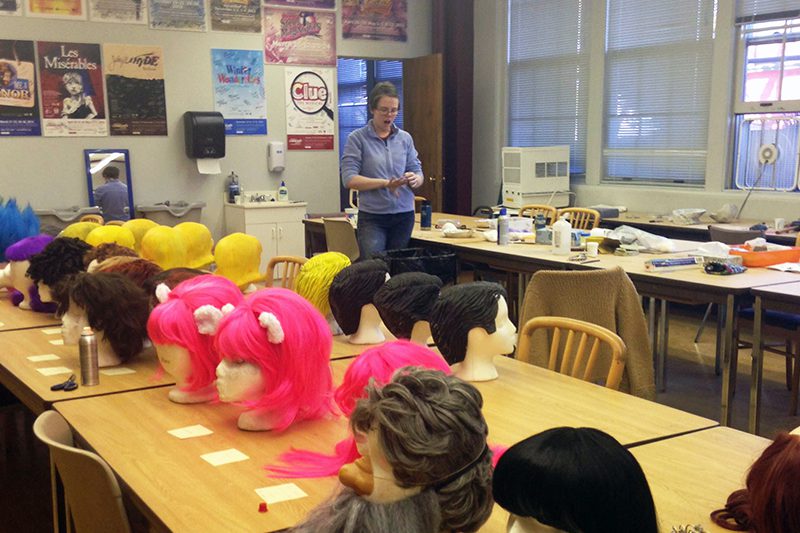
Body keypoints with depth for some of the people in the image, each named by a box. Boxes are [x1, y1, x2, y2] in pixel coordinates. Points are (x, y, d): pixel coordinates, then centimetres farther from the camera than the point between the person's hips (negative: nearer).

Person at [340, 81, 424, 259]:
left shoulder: (405, 138, 10)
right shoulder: (357, 138, -2)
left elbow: (418, 171, 11)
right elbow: (349, 179, -10)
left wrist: (414, 179, -14)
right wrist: (385, 183, -20)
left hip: (404, 215, 4)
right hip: (372, 217, -4)